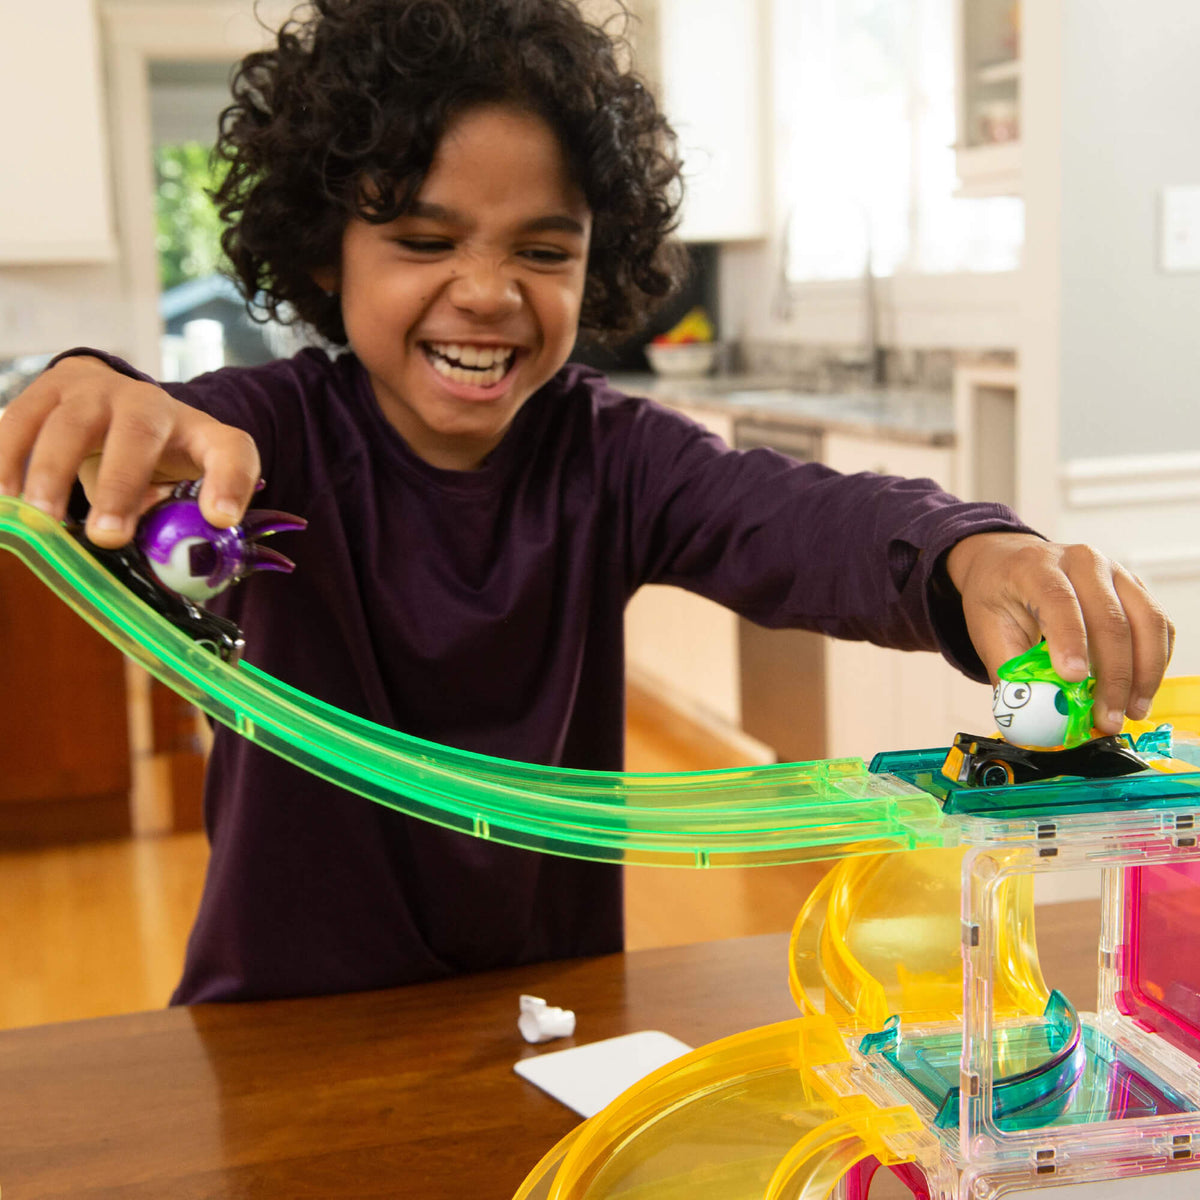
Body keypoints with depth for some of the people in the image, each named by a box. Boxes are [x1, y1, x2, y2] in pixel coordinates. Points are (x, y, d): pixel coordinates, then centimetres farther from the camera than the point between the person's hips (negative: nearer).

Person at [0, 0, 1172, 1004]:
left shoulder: (607, 452, -4)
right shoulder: (276, 430, -9)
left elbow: (792, 520, -22)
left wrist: (970, 554, -43)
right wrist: (96, 398, -52)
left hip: (550, 1002, 2)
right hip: (286, 1018, -1)